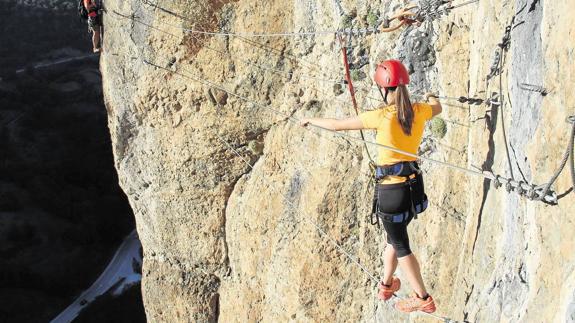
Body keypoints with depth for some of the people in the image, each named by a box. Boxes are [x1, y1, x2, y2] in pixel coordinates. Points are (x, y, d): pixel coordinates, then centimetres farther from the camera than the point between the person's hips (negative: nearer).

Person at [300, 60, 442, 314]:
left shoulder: (382, 116, -19)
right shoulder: (419, 112, -3)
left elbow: (336, 125, -11)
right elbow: (437, 108, 24)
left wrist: (311, 120, 8)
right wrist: (430, 97, 48)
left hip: (390, 190, -6)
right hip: (414, 185, 6)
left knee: (400, 245, 10)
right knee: (395, 237, 25)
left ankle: (423, 299, 18)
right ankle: (386, 285, 41)